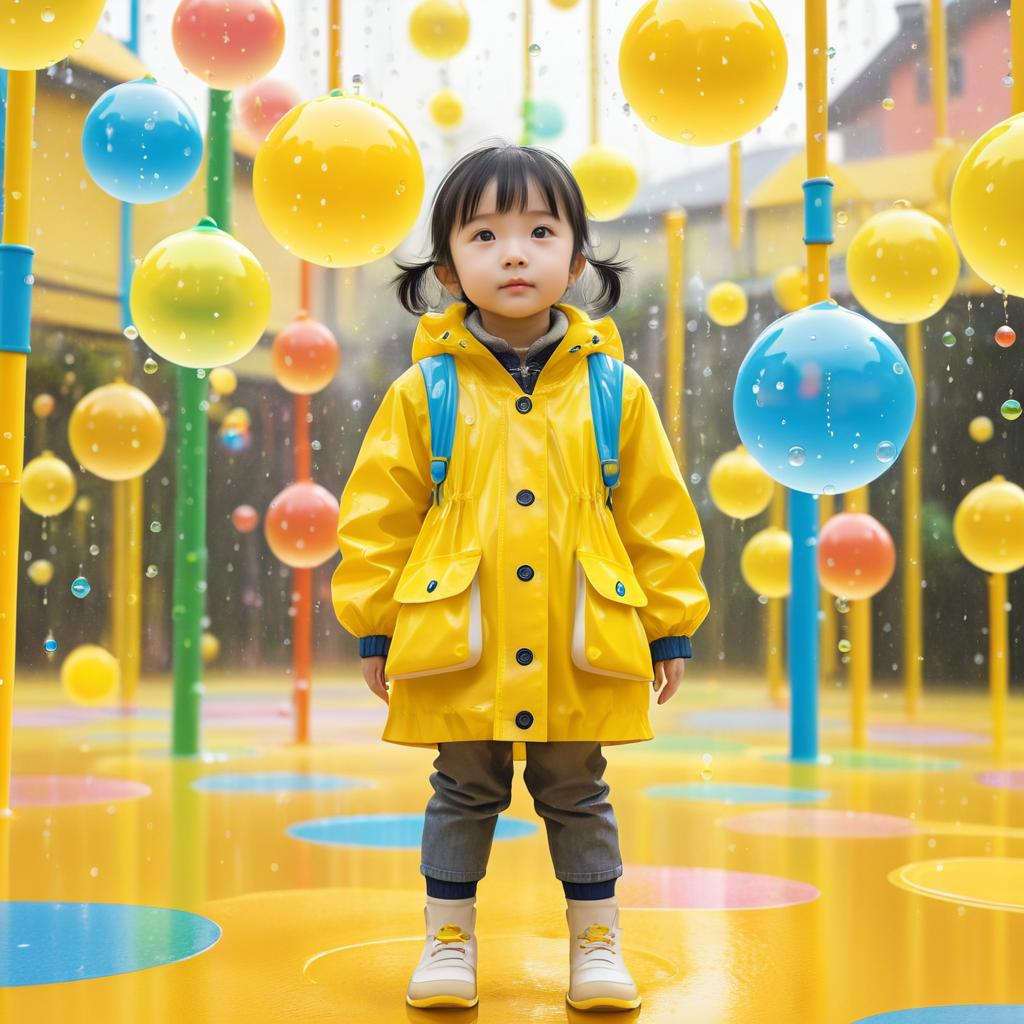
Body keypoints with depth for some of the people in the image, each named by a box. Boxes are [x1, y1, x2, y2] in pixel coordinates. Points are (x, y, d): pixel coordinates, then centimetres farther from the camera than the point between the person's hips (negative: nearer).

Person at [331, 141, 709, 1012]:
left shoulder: (614, 389, 0)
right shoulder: (422, 392, -3)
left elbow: (658, 514, 4)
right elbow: (378, 517, 1)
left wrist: (670, 627, 5)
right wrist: (375, 627, 2)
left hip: (580, 649, 1)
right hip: (458, 646, 0)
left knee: (578, 795, 14)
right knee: (464, 794, 12)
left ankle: (597, 940, 29)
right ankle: (449, 940, 28)